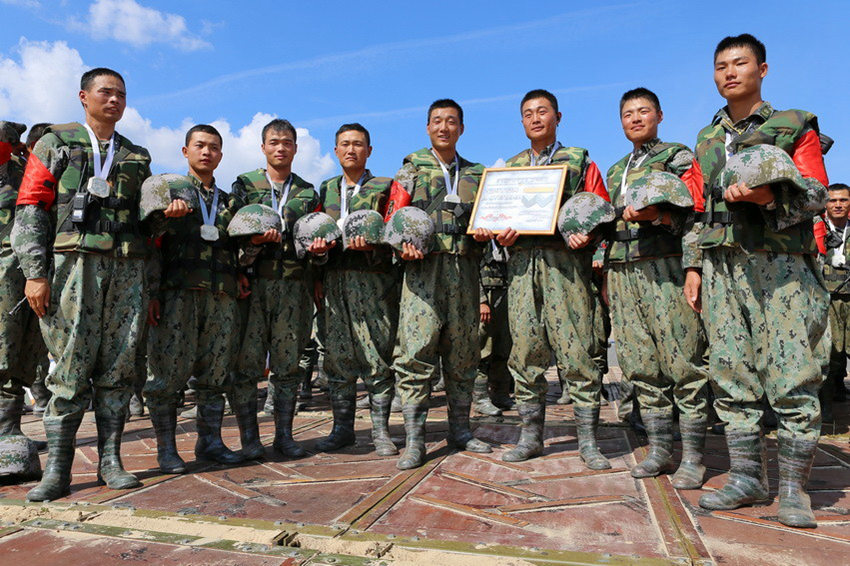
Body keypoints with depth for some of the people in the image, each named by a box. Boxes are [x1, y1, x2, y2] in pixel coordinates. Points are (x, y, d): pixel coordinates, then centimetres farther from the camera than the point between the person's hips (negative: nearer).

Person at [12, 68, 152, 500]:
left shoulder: (137, 157, 21)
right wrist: (35, 272, -8)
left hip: (126, 269, 3)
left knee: (118, 367, 2)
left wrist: (148, 284, 13)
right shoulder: (55, 144, 12)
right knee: (70, 367, -5)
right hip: (74, 265, -3)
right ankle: (57, 468, 3)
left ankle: (110, 460, 9)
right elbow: (30, 210, 4)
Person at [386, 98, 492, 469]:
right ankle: (414, 439, -3)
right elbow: (394, 216, 5)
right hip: (424, 265, -3)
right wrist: (404, 246, -14)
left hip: (464, 268, 4)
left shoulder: (476, 173, 20)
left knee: (463, 351, 7)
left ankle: (460, 429, 19)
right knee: (417, 350, -9)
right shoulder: (412, 167, 12)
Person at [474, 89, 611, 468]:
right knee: (525, 351, 3)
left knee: (576, 350, -7)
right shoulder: (510, 167, 23)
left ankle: (588, 441, 3)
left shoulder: (579, 160, 14)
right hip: (522, 262, 3)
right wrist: (501, 235, -2)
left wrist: (586, 234, -13)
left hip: (565, 259, -3)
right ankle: (531, 436, 14)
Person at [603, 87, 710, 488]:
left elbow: (695, 207, -3)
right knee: (640, 364, 4)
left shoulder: (678, 157, 9)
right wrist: (607, 273, 19)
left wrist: (654, 213, -21)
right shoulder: (616, 170, 26)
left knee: (682, 362, -7)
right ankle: (659, 449, 13)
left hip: (665, 266, -5)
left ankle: (692, 458, 2)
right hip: (622, 271, 6)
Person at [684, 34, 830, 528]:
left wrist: (769, 196, -20)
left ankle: (793, 488, 5)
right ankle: (748, 479, 12)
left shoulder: (795, 126, 9)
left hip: (781, 264, -3)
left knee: (793, 377, -7)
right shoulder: (707, 141, 21)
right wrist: (693, 265, 11)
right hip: (722, 266, 4)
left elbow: (816, 194, 0)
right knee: (732, 377, 2)